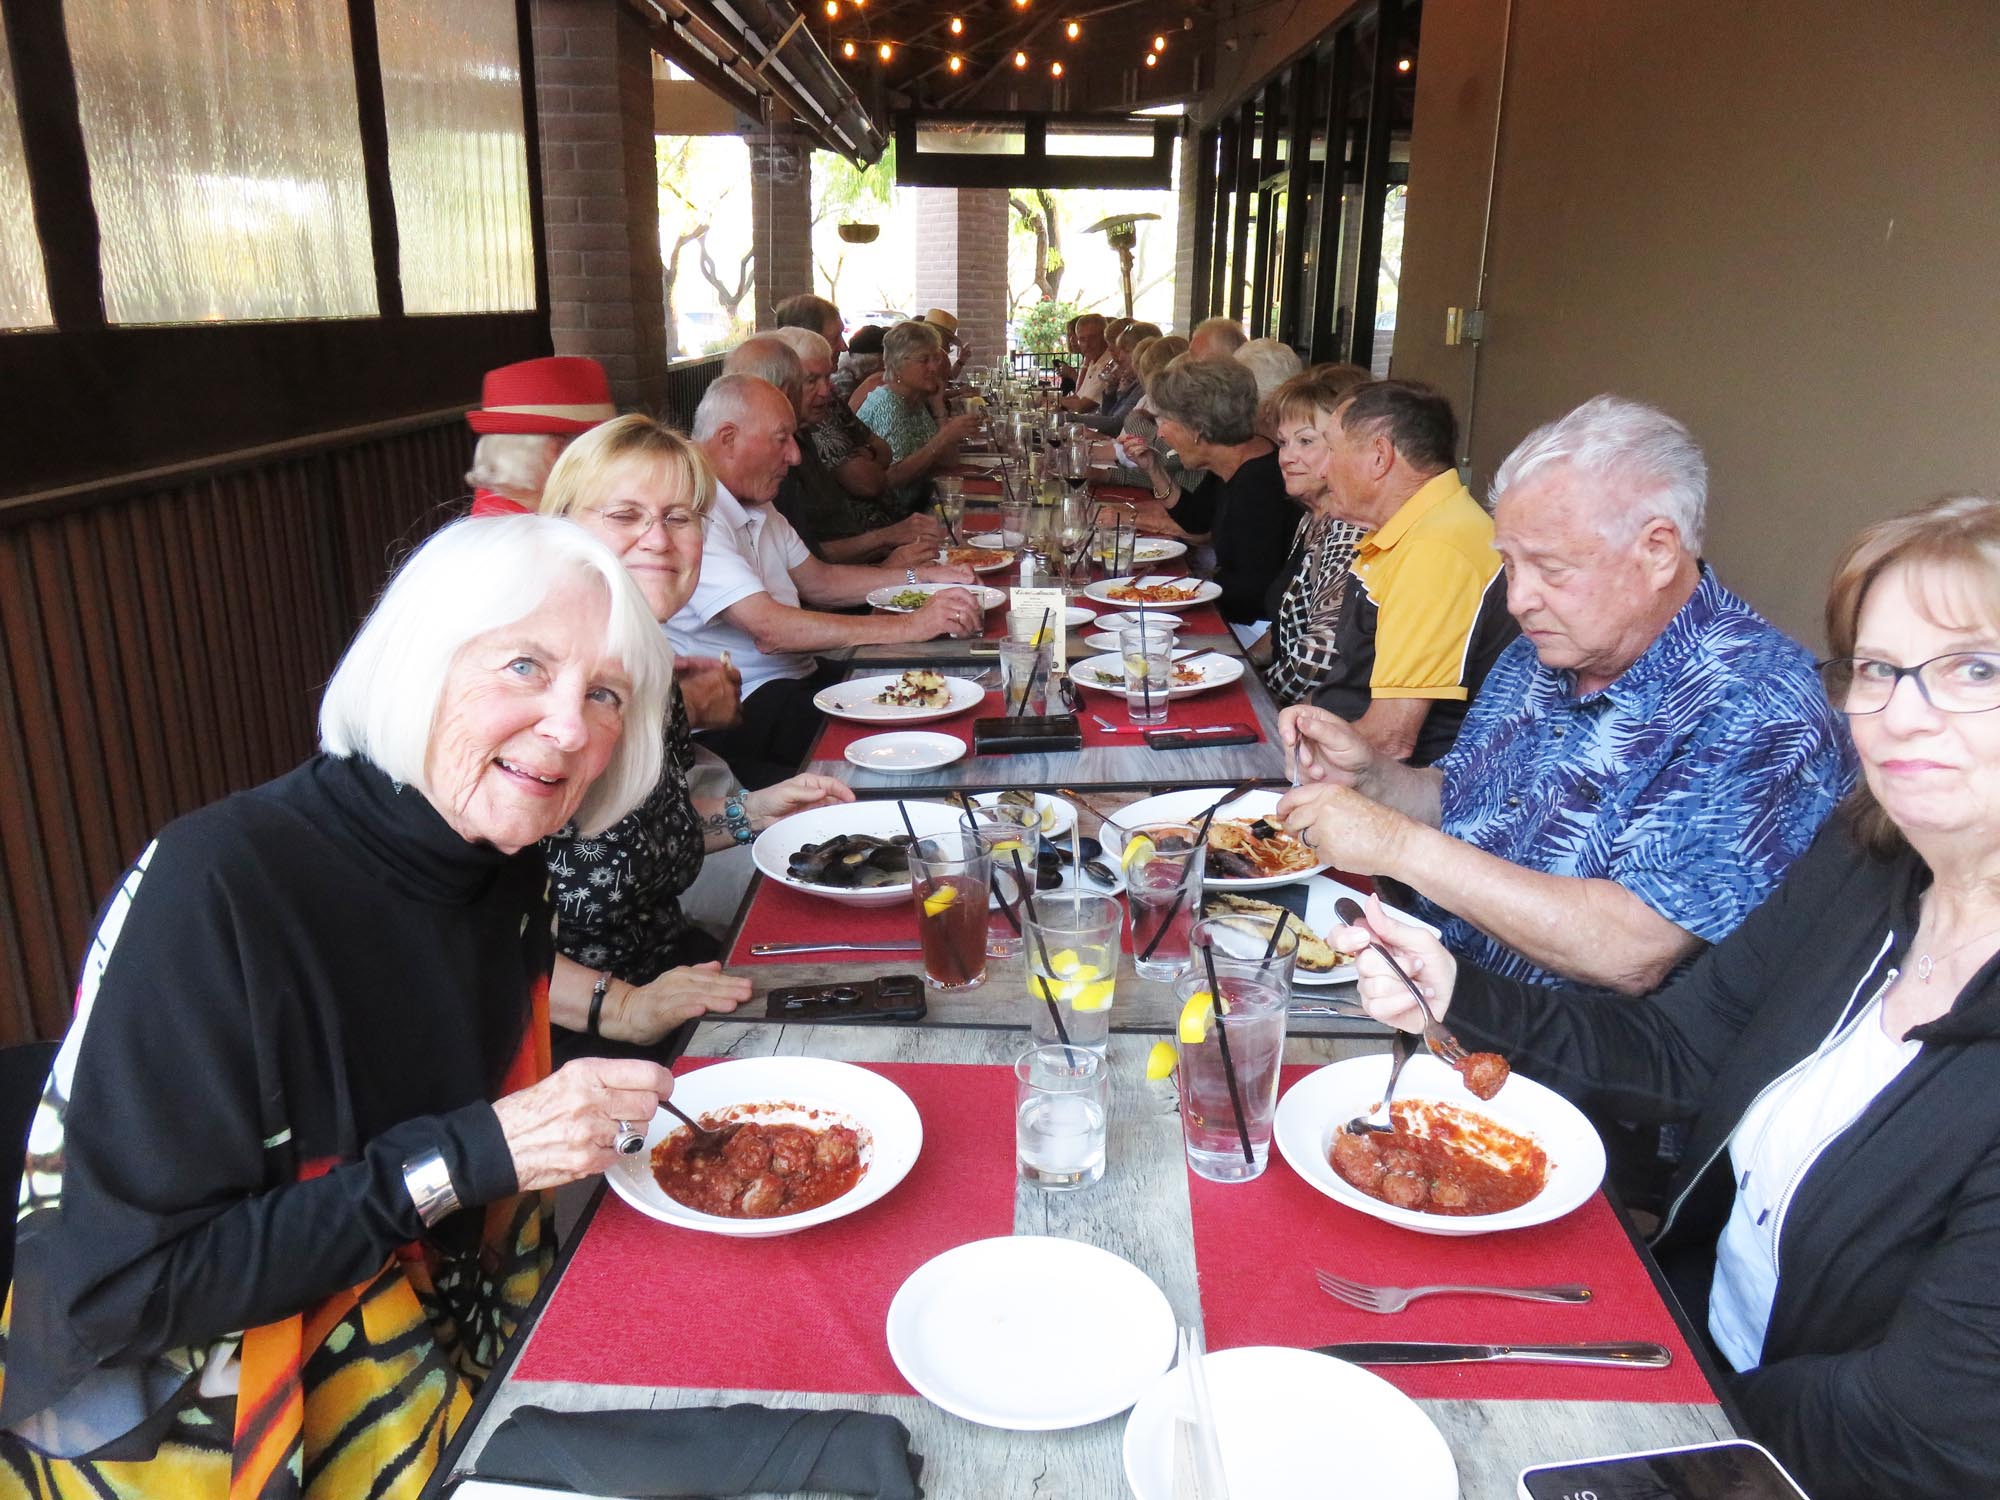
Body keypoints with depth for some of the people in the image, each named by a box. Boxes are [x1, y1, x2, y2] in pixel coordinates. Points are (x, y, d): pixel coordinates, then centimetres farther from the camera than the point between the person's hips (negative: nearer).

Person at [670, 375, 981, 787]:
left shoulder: (755, 508, 15)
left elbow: (817, 581, 22)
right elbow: (769, 629, -29)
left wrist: (921, 576, 9)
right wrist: (910, 625, -27)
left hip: (797, 675, 10)